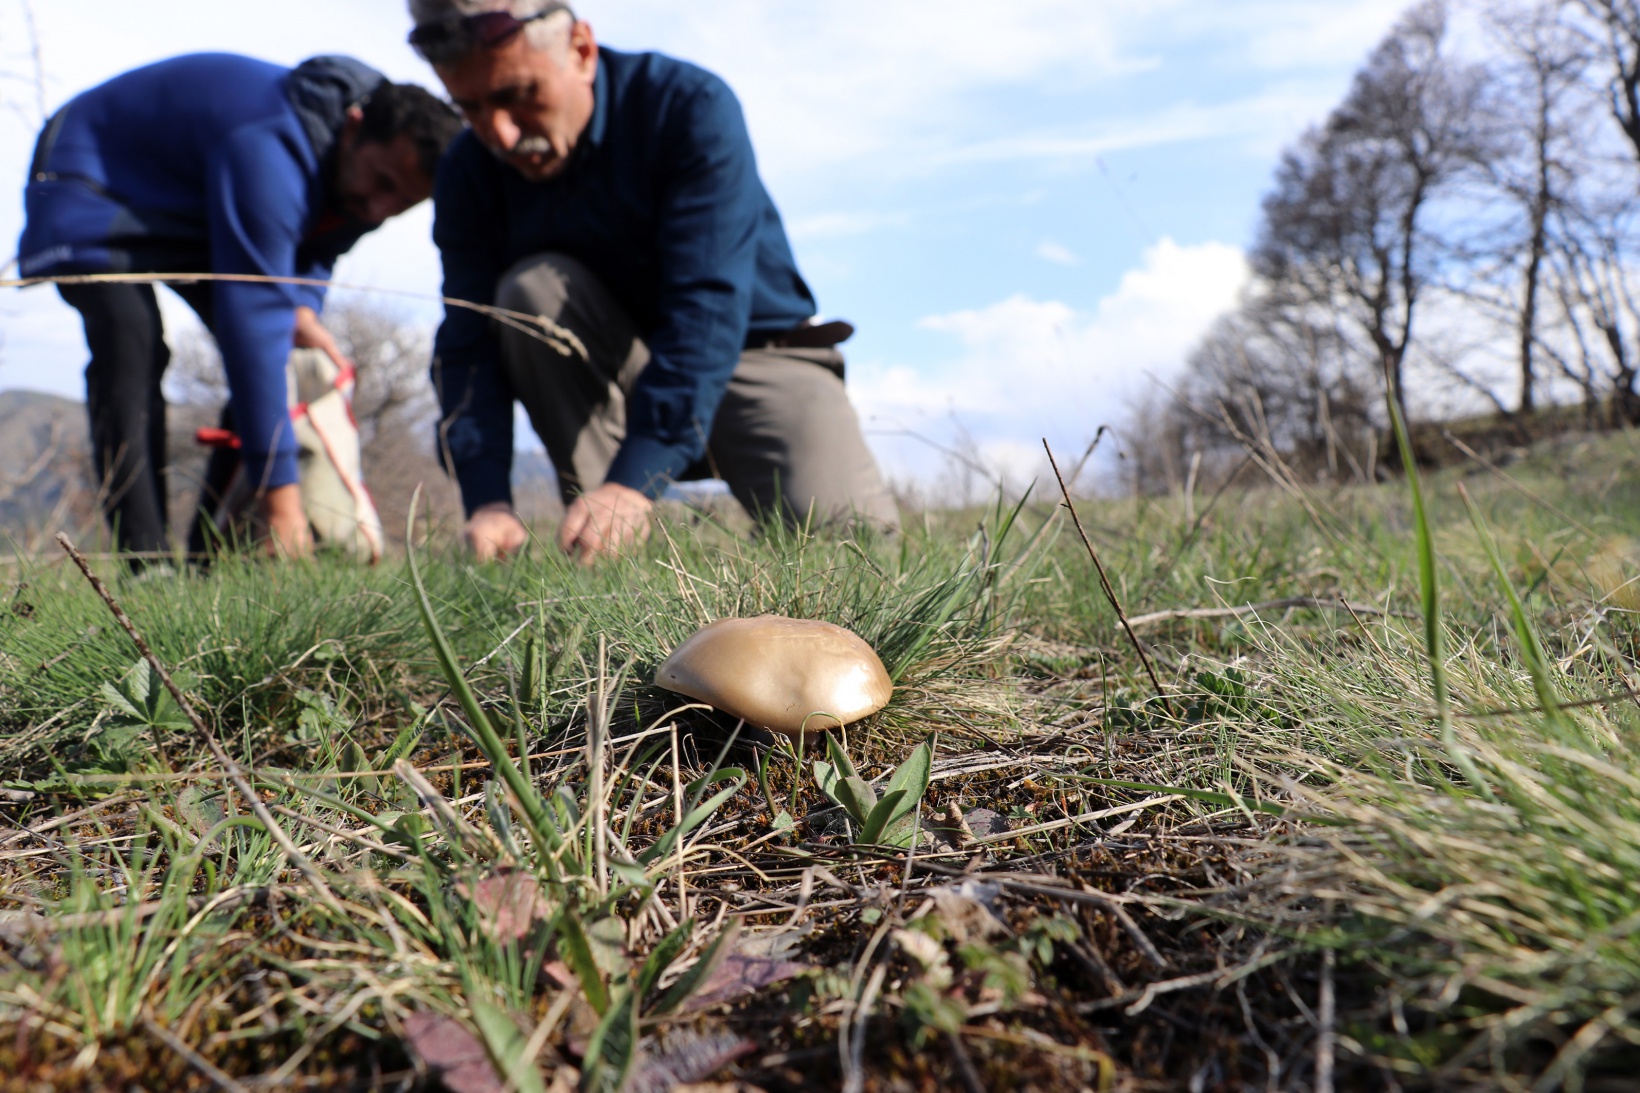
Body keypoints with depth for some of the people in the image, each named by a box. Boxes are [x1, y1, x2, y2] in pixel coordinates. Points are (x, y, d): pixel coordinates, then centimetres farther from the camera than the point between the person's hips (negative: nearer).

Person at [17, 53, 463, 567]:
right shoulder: (271, 151, -42)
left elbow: (314, 246, 2)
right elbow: (253, 314, -47)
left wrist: (304, 308, -24)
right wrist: (280, 491, -48)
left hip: (191, 209, 7)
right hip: (93, 182, -7)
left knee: (279, 353, -6)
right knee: (132, 351, -30)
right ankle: (149, 566, -29)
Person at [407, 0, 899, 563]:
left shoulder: (691, 106, -21)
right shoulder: (469, 176, -8)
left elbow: (707, 309, -31)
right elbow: (468, 345, -15)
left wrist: (635, 479, -41)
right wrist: (487, 499, -32)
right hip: (607, 379, 3)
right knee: (530, 290, -28)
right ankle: (597, 540, -22)